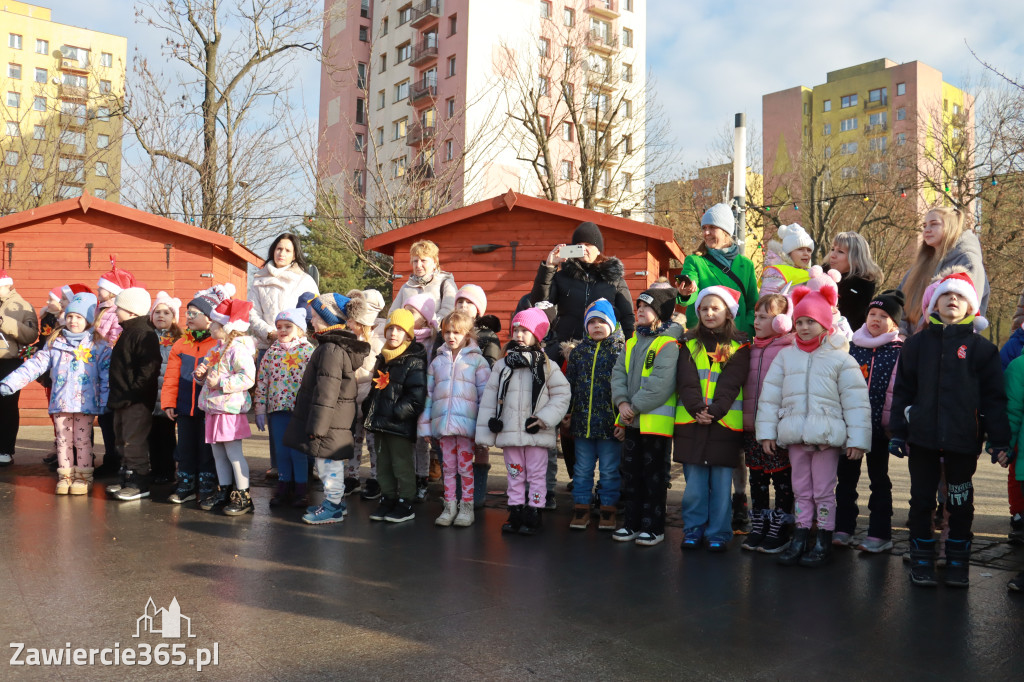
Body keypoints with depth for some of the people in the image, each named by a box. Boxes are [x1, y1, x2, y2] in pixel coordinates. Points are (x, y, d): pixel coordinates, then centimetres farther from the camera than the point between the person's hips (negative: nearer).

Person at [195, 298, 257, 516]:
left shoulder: (238, 349, -16)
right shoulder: (216, 349, 14)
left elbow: (248, 378, -25)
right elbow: (209, 374, 27)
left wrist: (221, 383, -25)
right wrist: (201, 374, 5)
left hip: (231, 410, -9)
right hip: (213, 409, 10)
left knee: (234, 452, -3)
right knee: (218, 452, 15)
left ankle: (243, 496, 5)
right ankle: (224, 491, 26)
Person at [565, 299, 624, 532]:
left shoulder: (621, 351, -1)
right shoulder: (578, 352, 10)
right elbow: (569, 384, 12)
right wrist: (567, 413, 8)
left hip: (610, 422, -3)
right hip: (582, 422, 3)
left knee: (609, 470, 6)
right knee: (582, 469, 11)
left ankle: (608, 511, 19)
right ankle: (581, 509, 22)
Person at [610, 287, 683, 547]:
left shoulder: (669, 344, -13)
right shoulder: (632, 342, 13)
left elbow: (660, 384, -21)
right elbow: (619, 373, 8)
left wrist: (635, 407, -18)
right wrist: (621, 401, -9)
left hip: (656, 421, -7)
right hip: (631, 421, 8)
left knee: (654, 475, 2)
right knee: (631, 473, 14)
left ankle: (653, 527, 13)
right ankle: (631, 523, 25)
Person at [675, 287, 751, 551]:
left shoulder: (738, 346, 5)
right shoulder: (690, 343, 10)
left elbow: (731, 384, -6)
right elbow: (687, 381, -1)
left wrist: (715, 412, -18)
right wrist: (697, 410, -15)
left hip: (725, 423, -1)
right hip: (691, 421, 2)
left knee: (721, 483, 2)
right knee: (694, 482, 4)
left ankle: (719, 534, 12)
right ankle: (693, 530, 16)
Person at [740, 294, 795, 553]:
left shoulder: (790, 349, -9)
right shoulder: (753, 348, 12)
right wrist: (746, 417, 11)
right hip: (752, 426, 7)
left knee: (782, 478, 5)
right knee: (757, 476, 14)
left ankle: (779, 528, 16)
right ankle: (758, 526, 26)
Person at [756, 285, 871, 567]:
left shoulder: (841, 358, -2)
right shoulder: (786, 356, 8)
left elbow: (856, 402, -4)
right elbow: (770, 395, 8)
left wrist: (857, 439, -9)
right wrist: (767, 431, 3)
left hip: (826, 435, -3)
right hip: (794, 435, 4)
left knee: (823, 490, 5)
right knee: (801, 489, 12)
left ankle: (823, 542, 16)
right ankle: (799, 539, 21)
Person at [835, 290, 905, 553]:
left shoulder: (900, 352, -3)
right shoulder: (854, 346, 7)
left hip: (878, 424, -3)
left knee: (879, 479, 8)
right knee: (846, 476, 9)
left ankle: (880, 534, 15)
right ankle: (843, 529, 20)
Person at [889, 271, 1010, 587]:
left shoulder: (981, 347, 3)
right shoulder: (917, 343, 7)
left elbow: (993, 396, 2)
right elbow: (902, 391, 7)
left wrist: (999, 440, -4)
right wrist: (898, 431, 1)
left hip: (964, 440, -1)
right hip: (922, 438, 1)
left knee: (960, 502, 8)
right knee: (922, 500, 7)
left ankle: (958, 562, 23)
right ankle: (922, 561, 19)